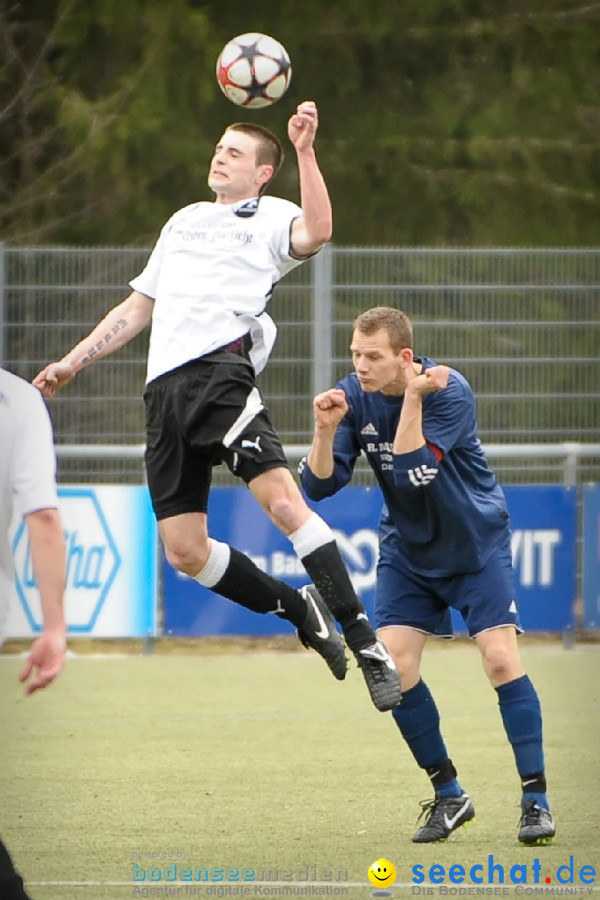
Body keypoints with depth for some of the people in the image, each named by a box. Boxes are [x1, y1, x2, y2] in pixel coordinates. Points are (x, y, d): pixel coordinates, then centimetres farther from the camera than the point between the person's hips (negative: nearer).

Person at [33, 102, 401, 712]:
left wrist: (304, 150, -20)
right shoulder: (183, 221, 30)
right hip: (163, 387, 6)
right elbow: (136, 309, 35)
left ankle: (367, 646, -21)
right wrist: (71, 364, 30)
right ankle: (301, 611, 17)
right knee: (185, 552, -2)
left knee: (282, 499, -25)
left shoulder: (270, 217, 10)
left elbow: (315, 231, -15)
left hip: (220, 370, -6)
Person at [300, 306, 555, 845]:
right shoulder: (353, 397, -11)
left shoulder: (449, 391, -24)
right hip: (408, 551, 4)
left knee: (501, 659, -15)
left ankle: (536, 801, -6)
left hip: (477, 543, -4)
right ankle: (449, 795, 6)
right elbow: (320, 485, -12)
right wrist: (326, 430, -29)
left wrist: (412, 398, -39)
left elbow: (413, 472, -34)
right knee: (393, 666, -10)